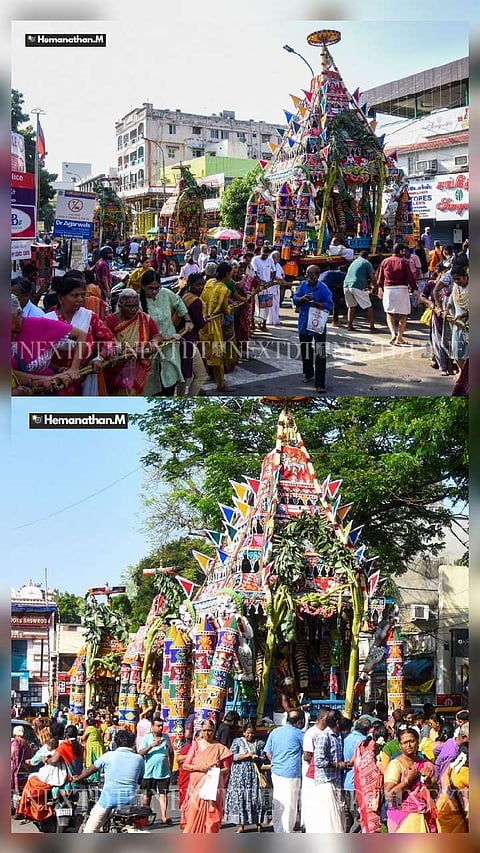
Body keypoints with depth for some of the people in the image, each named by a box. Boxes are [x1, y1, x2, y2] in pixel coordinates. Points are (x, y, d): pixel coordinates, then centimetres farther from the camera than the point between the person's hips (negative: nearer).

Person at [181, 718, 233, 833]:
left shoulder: (219, 748, 6)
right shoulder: (196, 745, 8)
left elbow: (226, 768, 7)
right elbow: (185, 765, 6)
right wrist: (199, 768, -12)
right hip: (197, 786, 0)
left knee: (211, 816, -2)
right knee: (194, 815, -6)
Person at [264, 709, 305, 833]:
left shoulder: (274, 732, 8)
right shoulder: (299, 734, -8)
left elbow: (268, 753, 12)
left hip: (276, 772, 6)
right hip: (291, 773, -6)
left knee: (278, 804, 14)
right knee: (289, 805, 0)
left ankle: (277, 831, 20)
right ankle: (286, 833, 2)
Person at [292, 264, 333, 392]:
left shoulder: (323, 288, -11)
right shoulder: (303, 285, 2)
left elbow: (329, 305, -16)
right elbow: (295, 300, 1)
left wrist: (315, 303, -27)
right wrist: (303, 299, -19)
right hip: (304, 323, 5)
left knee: (320, 354, -10)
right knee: (305, 350, 20)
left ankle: (320, 383, -10)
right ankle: (308, 374, 41)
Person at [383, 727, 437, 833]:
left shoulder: (425, 764, 11)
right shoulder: (395, 764, -6)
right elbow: (388, 793, -16)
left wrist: (427, 780, -1)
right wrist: (408, 780, -13)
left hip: (423, 815, 5)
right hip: (403, 815, -5)